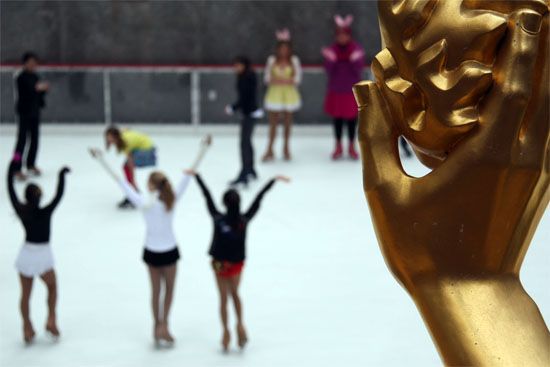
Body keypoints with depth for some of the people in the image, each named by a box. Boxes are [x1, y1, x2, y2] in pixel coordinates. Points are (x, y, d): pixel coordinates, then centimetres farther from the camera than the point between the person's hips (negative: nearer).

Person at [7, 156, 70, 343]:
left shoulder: (20, 210, -12)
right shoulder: (45, 213, -22)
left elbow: (11, 190, -3)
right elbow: (59, 195, -20)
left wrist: (12, 168, 3)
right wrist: (62, 175, -12)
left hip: (26, 254, 3)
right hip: (43, 255, -3)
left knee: (25, 294, 13)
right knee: (52, 287, 22)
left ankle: (27, 329, 19)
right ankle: (51, 320, 14)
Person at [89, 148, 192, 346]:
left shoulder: (145, 204, -21)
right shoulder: (172, 200, -17)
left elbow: (122, 183, -19)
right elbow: (186, 179, -15)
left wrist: (101, 160, -15)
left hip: (152, 252, 0)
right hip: (170, 251, 0)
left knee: (156, 290, 16)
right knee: (169, 289, 14)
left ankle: (158, 326, 24)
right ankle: (163, 325, 5)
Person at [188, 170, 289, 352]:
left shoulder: (218, 219, -24)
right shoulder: (245, 219, -20)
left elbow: (207, 196, -16)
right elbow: (258, 199, -14)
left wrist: (196, 175, -7)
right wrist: (274, 180, -7)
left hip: (220, 264, -1)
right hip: (237, 264, 1)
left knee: (224, 298, 13)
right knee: (235, 294, 25)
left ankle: (226, 332, 20)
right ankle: (240, 324, 14)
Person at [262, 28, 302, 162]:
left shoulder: (294, 60, 0)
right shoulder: (272, 60, 1)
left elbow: (298, 78, -3)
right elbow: (267, 77, -1)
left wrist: (283, 80, -13)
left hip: (289, 94, 0)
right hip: (275, 93, 0)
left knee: (288, 123, 8)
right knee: (273, 123, -1)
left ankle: (286, 148, 22)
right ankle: (269, 151, 4)